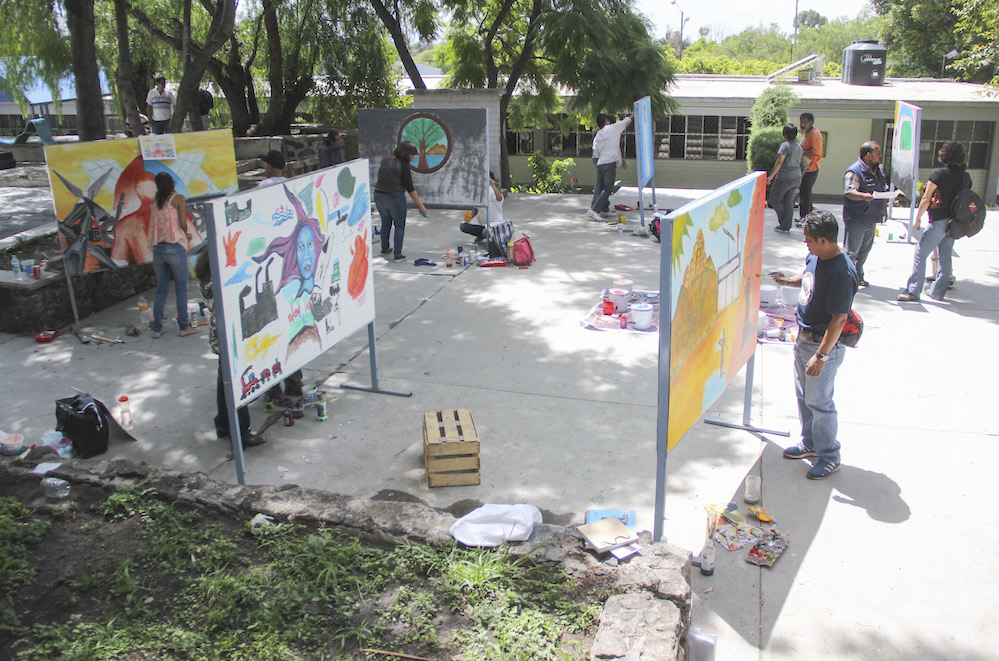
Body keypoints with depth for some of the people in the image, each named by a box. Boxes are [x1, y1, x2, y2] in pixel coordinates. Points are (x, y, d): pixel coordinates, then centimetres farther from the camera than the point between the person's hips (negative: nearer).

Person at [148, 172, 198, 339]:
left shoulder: (155, 203, 12)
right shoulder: (178, 198, -3)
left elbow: (152, 227, 11)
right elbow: (183, 224, -9)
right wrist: (187, 235, 10)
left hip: (157, 249, 5)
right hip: (175, 248, -5)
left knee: (161, 289, 12)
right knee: (181, 289, 5)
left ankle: (157, 328, 13)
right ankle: (184, 326, 9)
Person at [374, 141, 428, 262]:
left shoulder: (384, 161, 3)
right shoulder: (403, 166, -15)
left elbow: (378, 179, 11)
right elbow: (410, 188, -14)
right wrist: (420, 206, -10)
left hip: (379, 196, 6)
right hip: (395, 198, -6)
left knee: (385, 223, 22)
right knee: (399, 226, 5)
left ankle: (385, 249, 33)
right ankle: (398, 255, 3)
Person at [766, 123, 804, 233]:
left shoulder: (785, 145, -14)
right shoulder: (799, 146, 10)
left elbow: (779, 162, -20)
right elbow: (799, 163, 15)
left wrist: (771, 176, -19)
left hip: (784, 178, -8)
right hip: (796, 177, 8)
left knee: (774, 200, 6)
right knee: (788, 201, 11)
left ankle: (783, 224, 9)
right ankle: (786, 227, 11)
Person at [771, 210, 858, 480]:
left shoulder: (841, 273, -28)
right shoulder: (814, 257, -1)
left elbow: (839, 319, -26)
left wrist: (821, 356, -25)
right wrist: (787, 281, 4)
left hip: (824, 344, -9)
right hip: (804, 336, 9)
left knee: (819, 402, 4)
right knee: (803, 395, 21)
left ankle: (829, 456, 22)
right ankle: (810, 443, 40)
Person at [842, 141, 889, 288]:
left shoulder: (879, 169, 13)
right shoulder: (854, 171, -17)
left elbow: (883, 190, 24)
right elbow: (849, 191, -29)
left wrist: (884, 208, 24)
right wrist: (864, 196, -45)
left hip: (871, 219, 9)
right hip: (856, 220, -9)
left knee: (864, 250, 16)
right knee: (851, 252, -5)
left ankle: (858, 276, 29)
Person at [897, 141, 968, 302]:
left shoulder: (938, 174, -12)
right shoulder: (966, 176, 6)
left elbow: (926, 199, -12)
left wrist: (918, 218, -1)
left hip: (939, 221, -7)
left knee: (920, 255, -2)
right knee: (945, 257, 13)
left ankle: (913, 291, -2)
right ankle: (938, 292, 19)